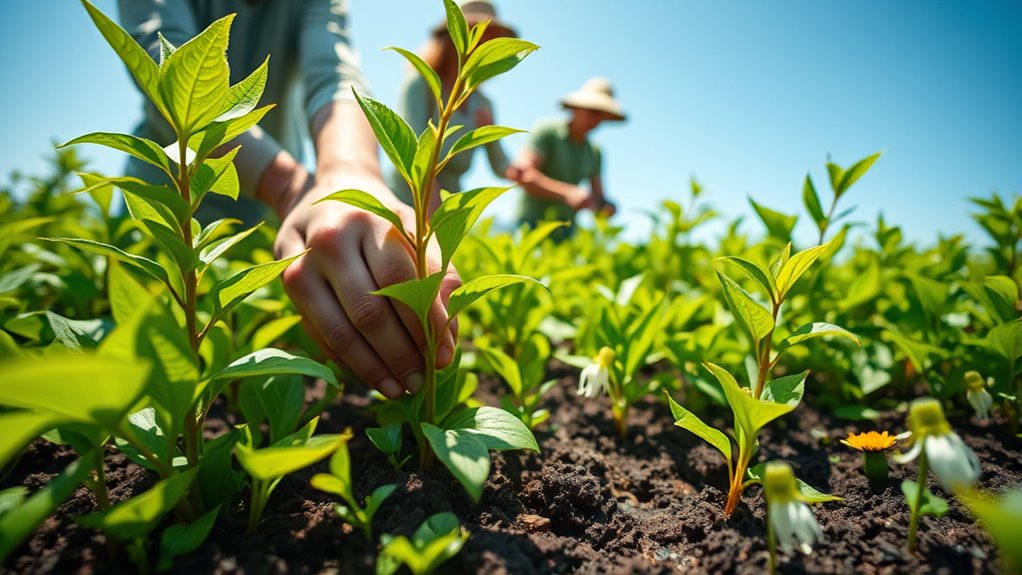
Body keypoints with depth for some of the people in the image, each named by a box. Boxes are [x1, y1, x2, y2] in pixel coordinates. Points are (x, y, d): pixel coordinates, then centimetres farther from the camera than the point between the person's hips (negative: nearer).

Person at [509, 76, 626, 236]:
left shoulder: (594, 153, 12)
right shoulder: (547, 131, -5)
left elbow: (599, 199, 15)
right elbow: (519, 173, -19)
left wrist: (607, 207, -11)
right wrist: (567, 193, -28)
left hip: (564, 233, 5)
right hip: (530, 225, -5)